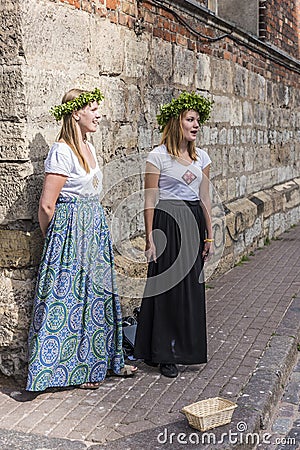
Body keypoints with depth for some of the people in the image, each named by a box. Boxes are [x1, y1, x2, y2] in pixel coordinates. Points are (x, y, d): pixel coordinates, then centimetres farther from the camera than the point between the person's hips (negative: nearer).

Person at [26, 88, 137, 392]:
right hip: (70, 231, -9)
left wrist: (94, 224, 19)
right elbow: (46, 206, -17)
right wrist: (54, 239, -4)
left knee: (100, 293, 15)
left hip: (94, 228, 9)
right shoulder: (62, 152, -17)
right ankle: (75, 369, 16)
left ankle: (105, 360, 29)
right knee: (73, 299, 1)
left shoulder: (88, 147, 11)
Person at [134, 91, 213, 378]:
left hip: (194, 224, 6)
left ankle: (187, 347, 24)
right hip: (167, 223, -5)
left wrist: (209, 235, 11)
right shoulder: (158, 156, -6)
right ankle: (165, 354, 12)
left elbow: (205, 199, 13)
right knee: (168, 287, -1)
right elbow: (150, 200, -8)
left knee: (192, 287, 9)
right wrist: (149, 238, -12)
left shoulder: (201, 157, 10)